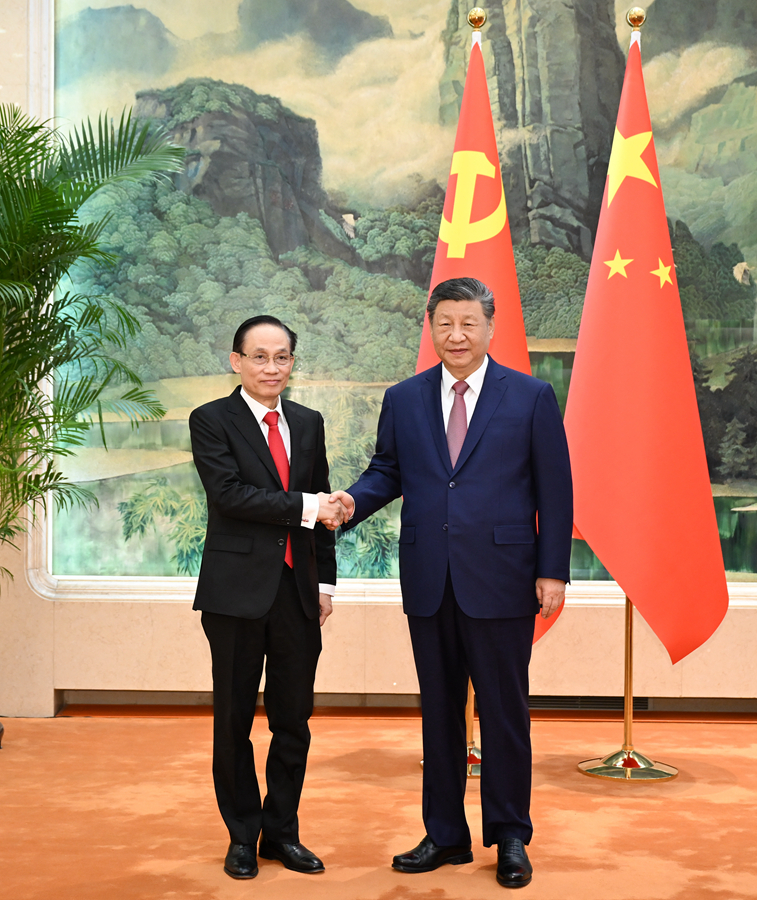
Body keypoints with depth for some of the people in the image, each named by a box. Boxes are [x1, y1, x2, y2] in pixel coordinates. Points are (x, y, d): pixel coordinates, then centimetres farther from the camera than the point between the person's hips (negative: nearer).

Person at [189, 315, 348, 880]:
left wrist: (325, 581, 10)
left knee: (294, 720, 8)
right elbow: (229, 493, -16)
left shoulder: (309, 423, 12)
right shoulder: (212, 421, -3)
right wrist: (304, 507, -16)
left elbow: (323, 510, 14)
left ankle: (282, 832, 23)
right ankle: (243, 836, 20)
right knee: (234, 719, 6)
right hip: (237, 591, -4)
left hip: (297, 591, 4)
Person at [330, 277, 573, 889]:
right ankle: (445, 836, 23)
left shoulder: (532, 397, 0)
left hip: (500, 581, -3)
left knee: (505, 712, 5)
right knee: (439, 712, 11)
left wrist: (552, 571, -5)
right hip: (429, 581, 3)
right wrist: (354, 501, -10)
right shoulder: (403, 400, 8)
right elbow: (387, 470, 12)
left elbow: (554, 489, -1)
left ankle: (510, 838, 19)